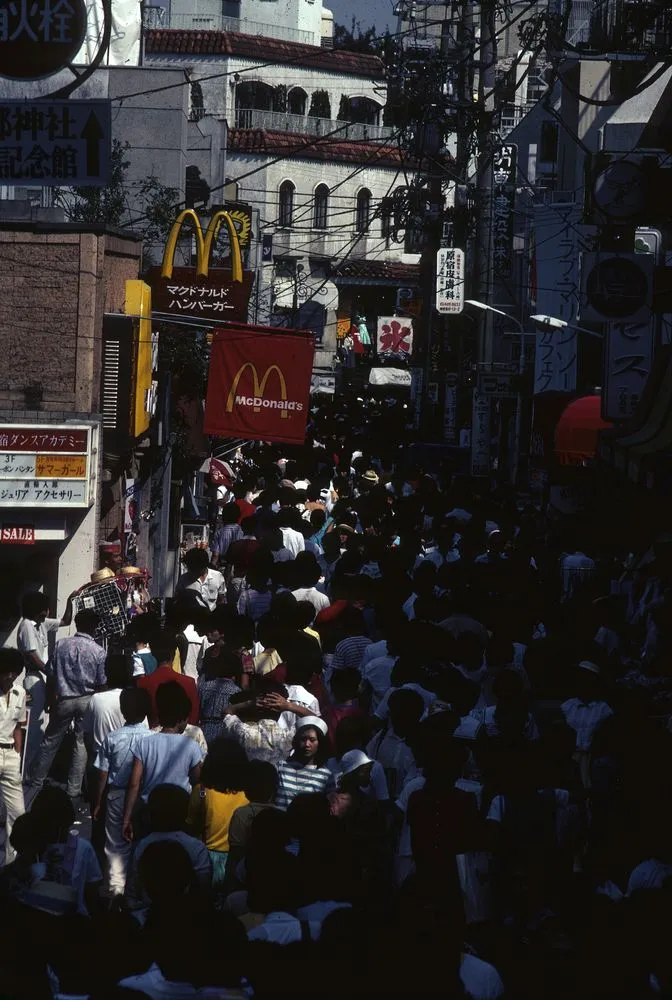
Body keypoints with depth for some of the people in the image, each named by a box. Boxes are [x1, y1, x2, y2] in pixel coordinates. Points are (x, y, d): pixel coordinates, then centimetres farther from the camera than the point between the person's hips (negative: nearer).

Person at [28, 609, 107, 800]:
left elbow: (51, 675, -1)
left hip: (64, 700, 1)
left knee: (51, 740, 15)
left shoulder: (61, 645, -6)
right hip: (87, 700, -1)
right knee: (82, 743, 8)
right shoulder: (98, 651, -10)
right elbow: (101, 683, -5)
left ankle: (36, 779, 25)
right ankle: (74, 788, 10)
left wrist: (52, 697, 14)